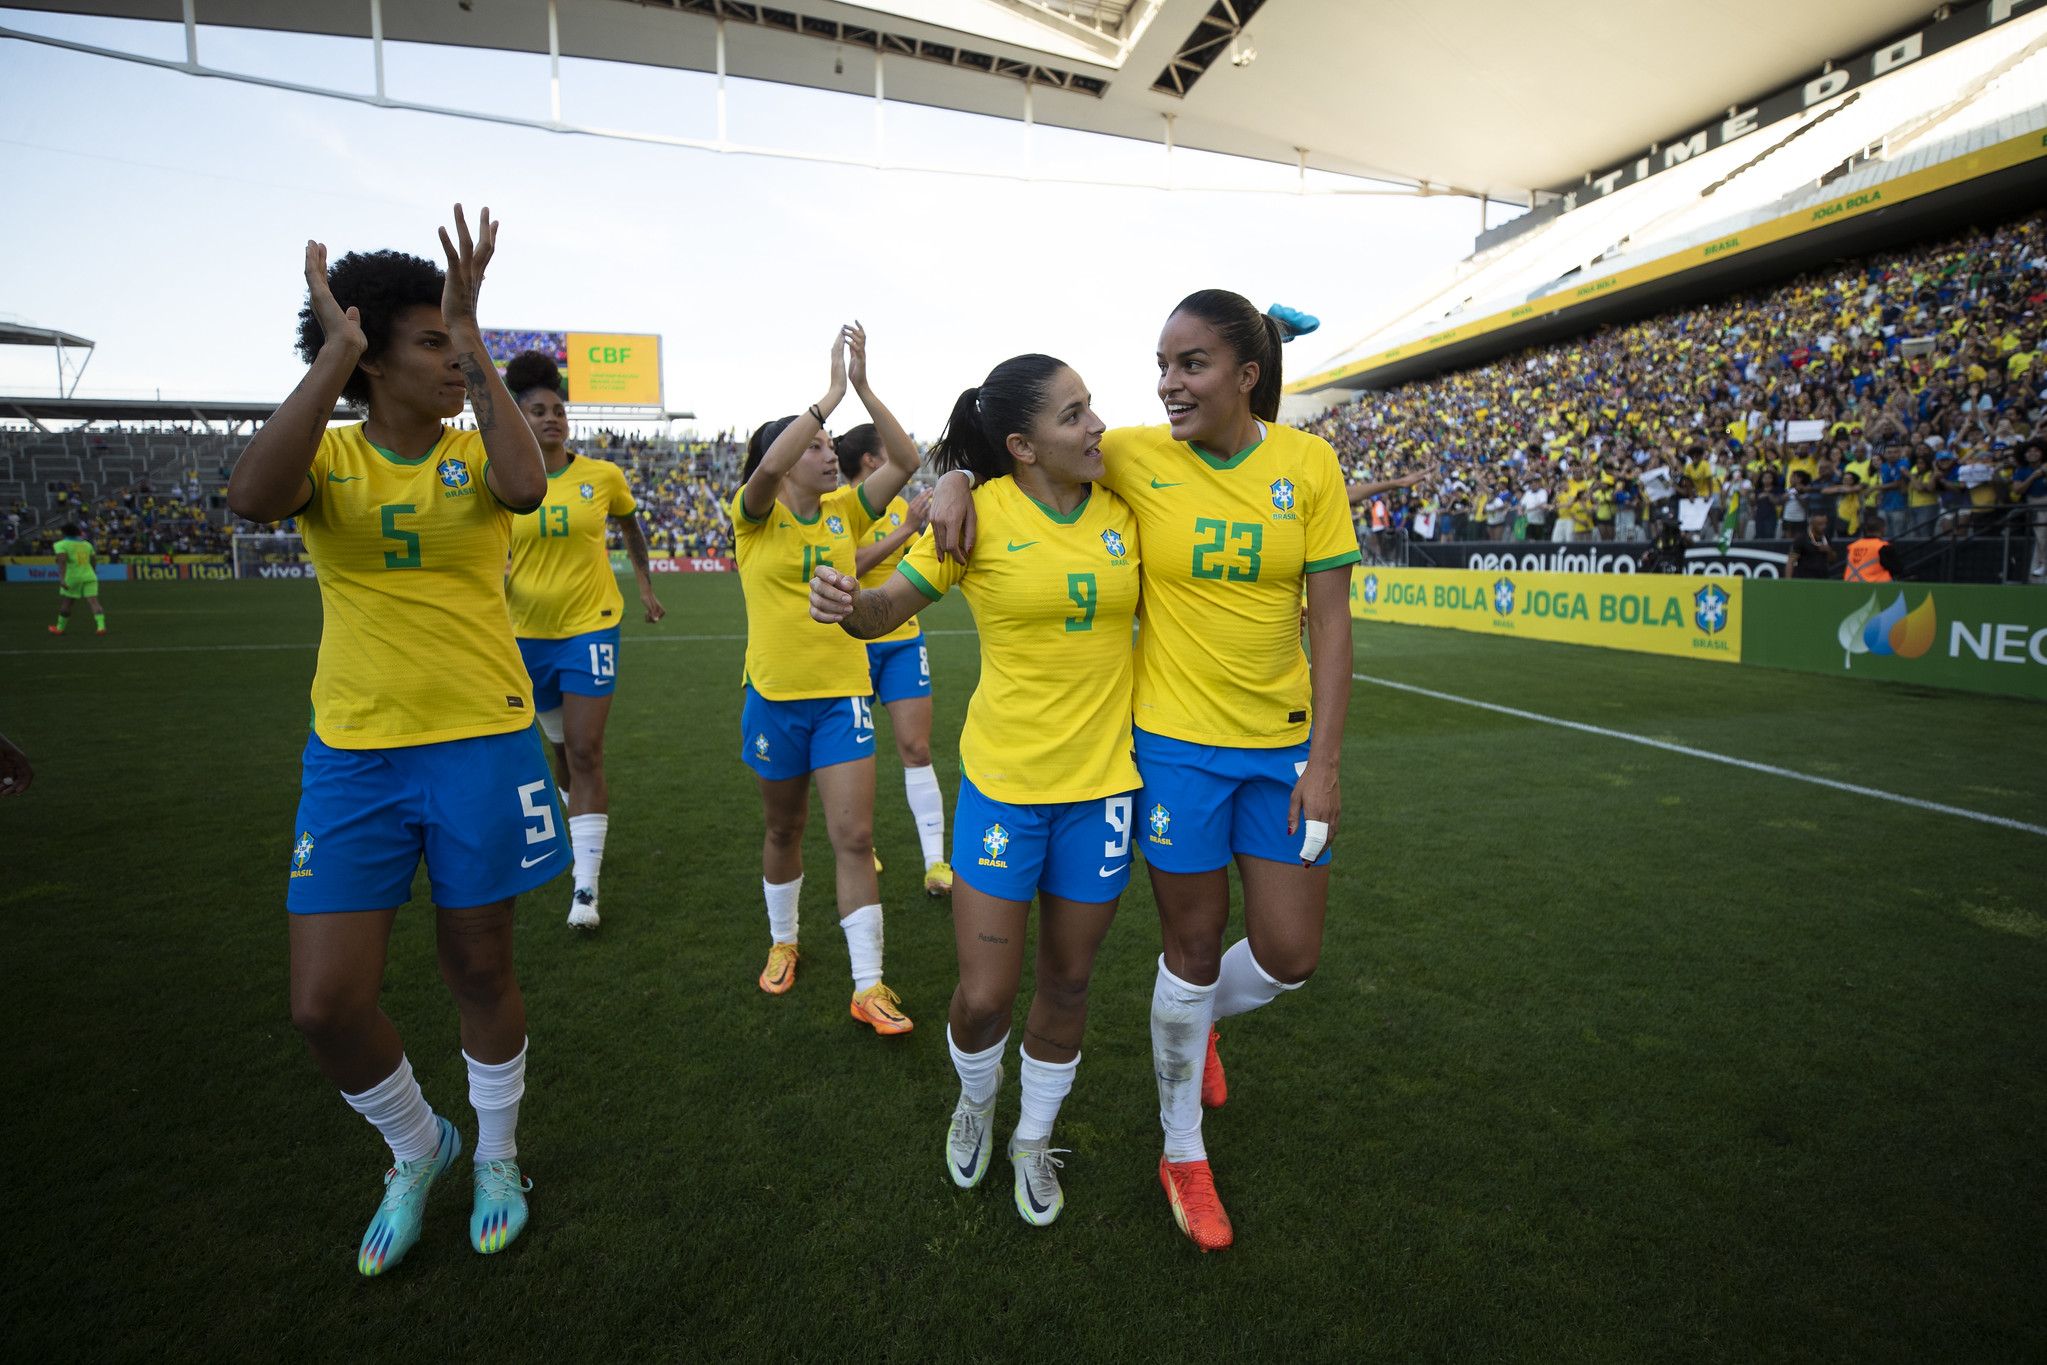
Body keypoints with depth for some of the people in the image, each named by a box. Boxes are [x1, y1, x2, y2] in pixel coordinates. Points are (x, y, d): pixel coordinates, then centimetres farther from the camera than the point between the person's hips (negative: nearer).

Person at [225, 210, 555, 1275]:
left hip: (483, 746, -1)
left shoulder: (474, 454, 0)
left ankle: (496, 1155, 37)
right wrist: (333, 353, -18)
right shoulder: (327, 456, 1)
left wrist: (475, 339, -20)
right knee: (323, 1004, 1)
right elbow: (254, 498, -23)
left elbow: (524, 488, -25)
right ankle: (416, 1148, 31)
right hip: (352, 754, 1)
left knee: (480, 969, 12)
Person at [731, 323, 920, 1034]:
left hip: (843, 694, 2)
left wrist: (864, 387, -16)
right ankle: (782, 941, 40)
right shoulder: (756, 515, -6)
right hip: (775, 695, -1)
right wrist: (831, 393, -25)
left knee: (854, 836, -2)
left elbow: (906, 462, -8)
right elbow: (766, 469, -28)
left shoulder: (844, 510, 3)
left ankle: (869, 987, 4)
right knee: (784, 828, 16)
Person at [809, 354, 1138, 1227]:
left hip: (1104, 781, 3)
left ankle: (1034, 1140, 41)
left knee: (1066, 983, 14)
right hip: (1003, 782, -2)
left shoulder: (1120, 510, 1)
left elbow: (1151, 611, 13)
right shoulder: (979, 513, -9)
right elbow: (889, 608, -7)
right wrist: (847, 605, -29)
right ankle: (976, 1100, 40)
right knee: (984, 995, 2)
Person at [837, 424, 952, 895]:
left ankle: (936, 863, 1)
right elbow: (849, 565, -26)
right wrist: (904, 528, -26)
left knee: (916, 749, -1)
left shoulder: (899, 505, 9)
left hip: (903, 640, 5)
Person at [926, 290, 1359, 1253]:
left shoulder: (1306, 463, -5)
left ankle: (1198, 1023, 45)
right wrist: (958, 478, -15)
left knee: (1289, 956, 8)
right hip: (1175, 740, -2)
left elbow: (1330, 620, -4)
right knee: (1194, 946, 9)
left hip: (1281, 743, 2)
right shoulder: (1134, 456, -7)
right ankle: (1182, 1148, 34)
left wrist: (1324, 760, -6)